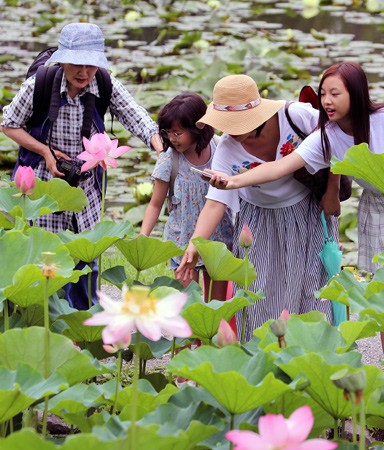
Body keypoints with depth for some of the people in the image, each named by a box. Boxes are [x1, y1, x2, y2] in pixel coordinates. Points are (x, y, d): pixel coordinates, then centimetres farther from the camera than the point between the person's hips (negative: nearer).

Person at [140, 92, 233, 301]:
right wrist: (142, 237, -15)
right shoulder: (169, 159, -11)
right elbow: (155, 204, -5)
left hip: (219, 236, 2)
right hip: (184, 239, -1)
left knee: (218, 298, 9)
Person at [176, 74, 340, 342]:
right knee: (260, 290, 0)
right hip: (260, 221, 1)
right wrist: (194, 245, -40)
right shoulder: (227, 152, -23)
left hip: (309, 212, -1)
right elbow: (215, 203, -26)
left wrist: (332, 191, -10)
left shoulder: (295, 115, -27)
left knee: (312, 282, 2)